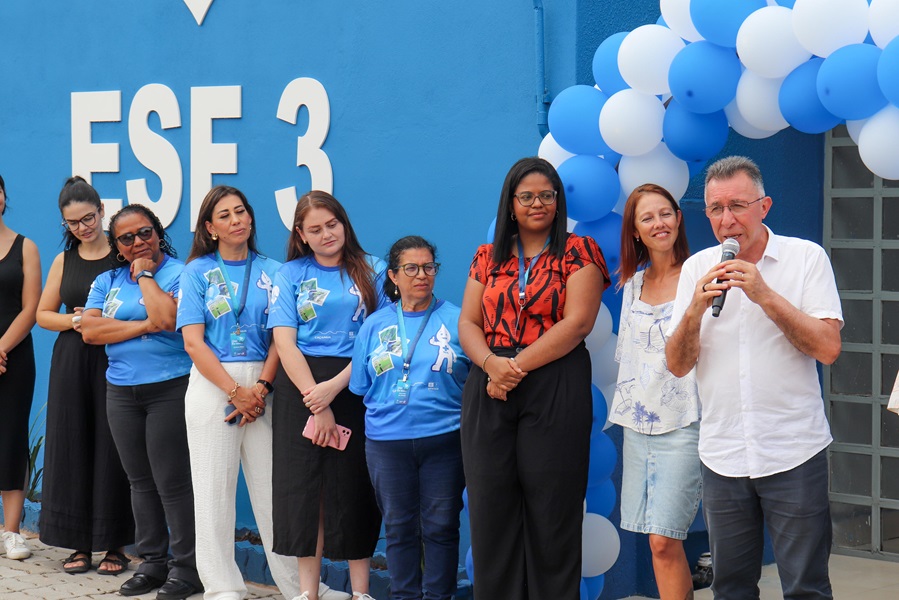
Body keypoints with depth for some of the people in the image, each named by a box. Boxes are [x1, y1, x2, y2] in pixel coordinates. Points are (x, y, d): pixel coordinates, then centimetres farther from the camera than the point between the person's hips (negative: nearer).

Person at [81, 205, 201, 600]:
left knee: (172, 482, -6)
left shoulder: (179, 273, -4)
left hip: (170, 388, -6)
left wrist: (145, 275, -10)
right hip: (122, 391, 6)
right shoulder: (107, 282, 12)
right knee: (140, 481, 11)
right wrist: (144, 326, -11)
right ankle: (151, 562, 20)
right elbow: (90, 329, -2)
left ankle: (186, 566, 2)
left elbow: (167, 319, -21)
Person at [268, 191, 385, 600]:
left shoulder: (373, 271, 5)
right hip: (301, 387, 1)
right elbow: (284, 341, -1)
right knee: (303, 488, 2)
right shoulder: (290, 275, 7)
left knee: (355, 487, 0)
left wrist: (334, 387, -14)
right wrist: (315, 403, -10)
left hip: (355, 386, -1)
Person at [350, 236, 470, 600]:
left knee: (441, 527, 4)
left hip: (444, 439, -2)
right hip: (387, 442, 2)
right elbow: (361, 387, 14)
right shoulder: (374, 326, 9)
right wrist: (386, 412, 4)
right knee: (399, 528, 9)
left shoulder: (456, 321, 1)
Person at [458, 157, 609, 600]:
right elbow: (468, 323, 9)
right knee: (490, 508, 3)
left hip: (555, 390, -4)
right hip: (489, 392, 4)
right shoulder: (488, 258, 16)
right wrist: (491, 363, -12)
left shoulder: (578, 253, 3)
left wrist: (518, 367, -13)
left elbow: (576, 323, -8)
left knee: (550, 512, -2)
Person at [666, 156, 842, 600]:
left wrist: (765, 295, -19)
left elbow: (828, 348, -12)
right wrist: (696, 308, -15)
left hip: (794, 453, -3)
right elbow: (678, 365, 3)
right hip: (722, 457, 3)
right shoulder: (697, 268, 7)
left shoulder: (806, 257, -3)